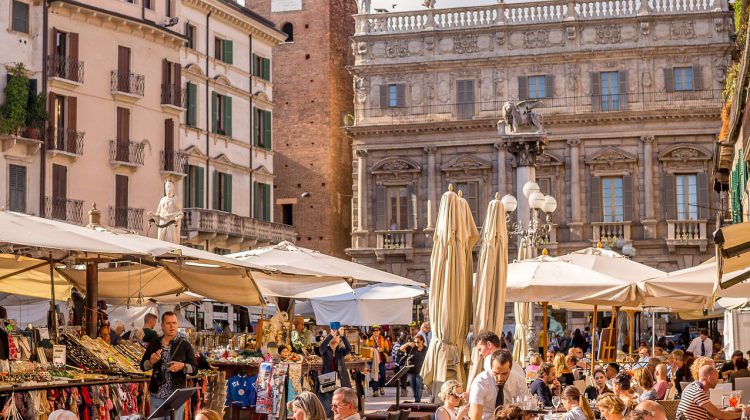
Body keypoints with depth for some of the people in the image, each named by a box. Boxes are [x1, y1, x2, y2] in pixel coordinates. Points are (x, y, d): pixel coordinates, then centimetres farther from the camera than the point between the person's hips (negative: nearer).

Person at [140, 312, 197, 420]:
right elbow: (143, 366, 10)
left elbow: (194, 368, 0)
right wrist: (151, 361, -10)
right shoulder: (154, 344, 6)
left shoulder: (185, 345, 0)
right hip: (157, 395, 2)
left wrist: (182, 366, -19)